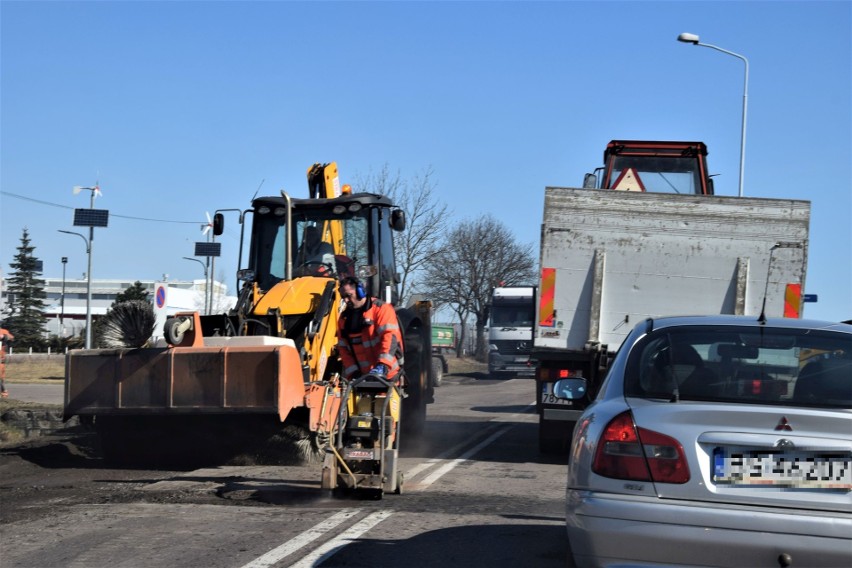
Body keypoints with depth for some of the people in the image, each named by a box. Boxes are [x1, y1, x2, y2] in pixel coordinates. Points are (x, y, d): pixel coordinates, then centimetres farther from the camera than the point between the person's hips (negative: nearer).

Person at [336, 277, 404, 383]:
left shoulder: (381, 309, -6)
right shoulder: (344, 318, 13)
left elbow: (390, 338, -17)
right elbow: (343, 348, 12)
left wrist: (382, 365, -29)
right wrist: (353, 372, -2)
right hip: (360, 377, 6)